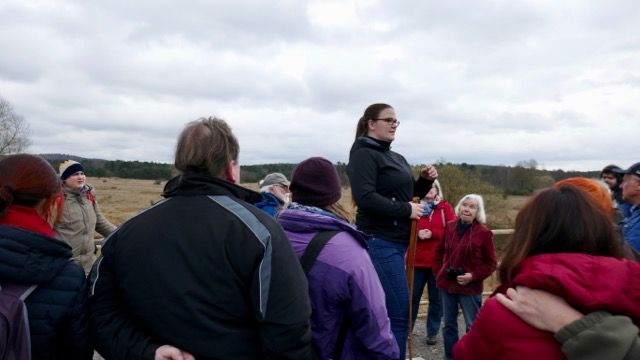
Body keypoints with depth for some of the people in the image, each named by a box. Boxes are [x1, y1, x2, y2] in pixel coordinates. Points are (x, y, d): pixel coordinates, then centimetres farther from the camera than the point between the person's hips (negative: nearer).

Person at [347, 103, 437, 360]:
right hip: (379, 242, -9)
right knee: (399, 313, -8)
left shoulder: (396, 158, 17)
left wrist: (426, 180, 4)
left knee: (382, 310, 16)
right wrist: (406, 210, -18)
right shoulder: (364, 154, -10)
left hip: (396, 241, 9)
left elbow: (411, 193, 23)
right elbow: (364, 197, -23)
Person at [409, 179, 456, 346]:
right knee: (412, 296, 6)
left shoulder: (445, 207, 3)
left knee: (436, 298, 8)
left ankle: (432, 332, 22)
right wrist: (417, 233, -19)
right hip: (417, 260, 1)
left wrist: (432, 233, -16)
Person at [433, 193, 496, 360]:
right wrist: (438, 272, 6)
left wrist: (473, 276, -16)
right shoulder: (450, 227, 3)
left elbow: (490, 263, -5)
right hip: (446, 284, 4)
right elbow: (439, 251, 15)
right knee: (449, 324, 15)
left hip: (470, 288, -4)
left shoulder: (484, 232, -8)